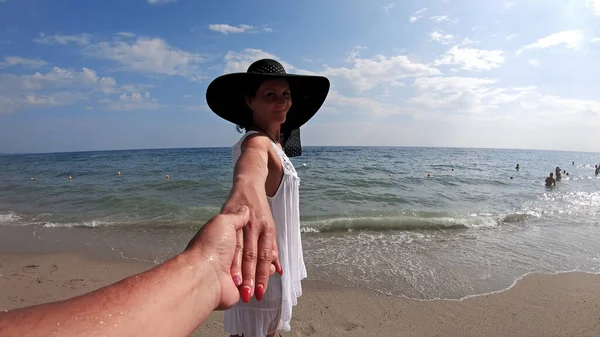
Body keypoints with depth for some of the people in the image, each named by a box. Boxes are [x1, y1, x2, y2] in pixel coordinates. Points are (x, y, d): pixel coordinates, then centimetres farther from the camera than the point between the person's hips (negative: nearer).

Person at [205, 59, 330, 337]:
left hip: (278, 263, 9)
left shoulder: (275, 143, 6)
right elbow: (253, 161, -50)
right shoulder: (256, 141, -24)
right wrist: (246, 187, -70)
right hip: (260, 271, -9)